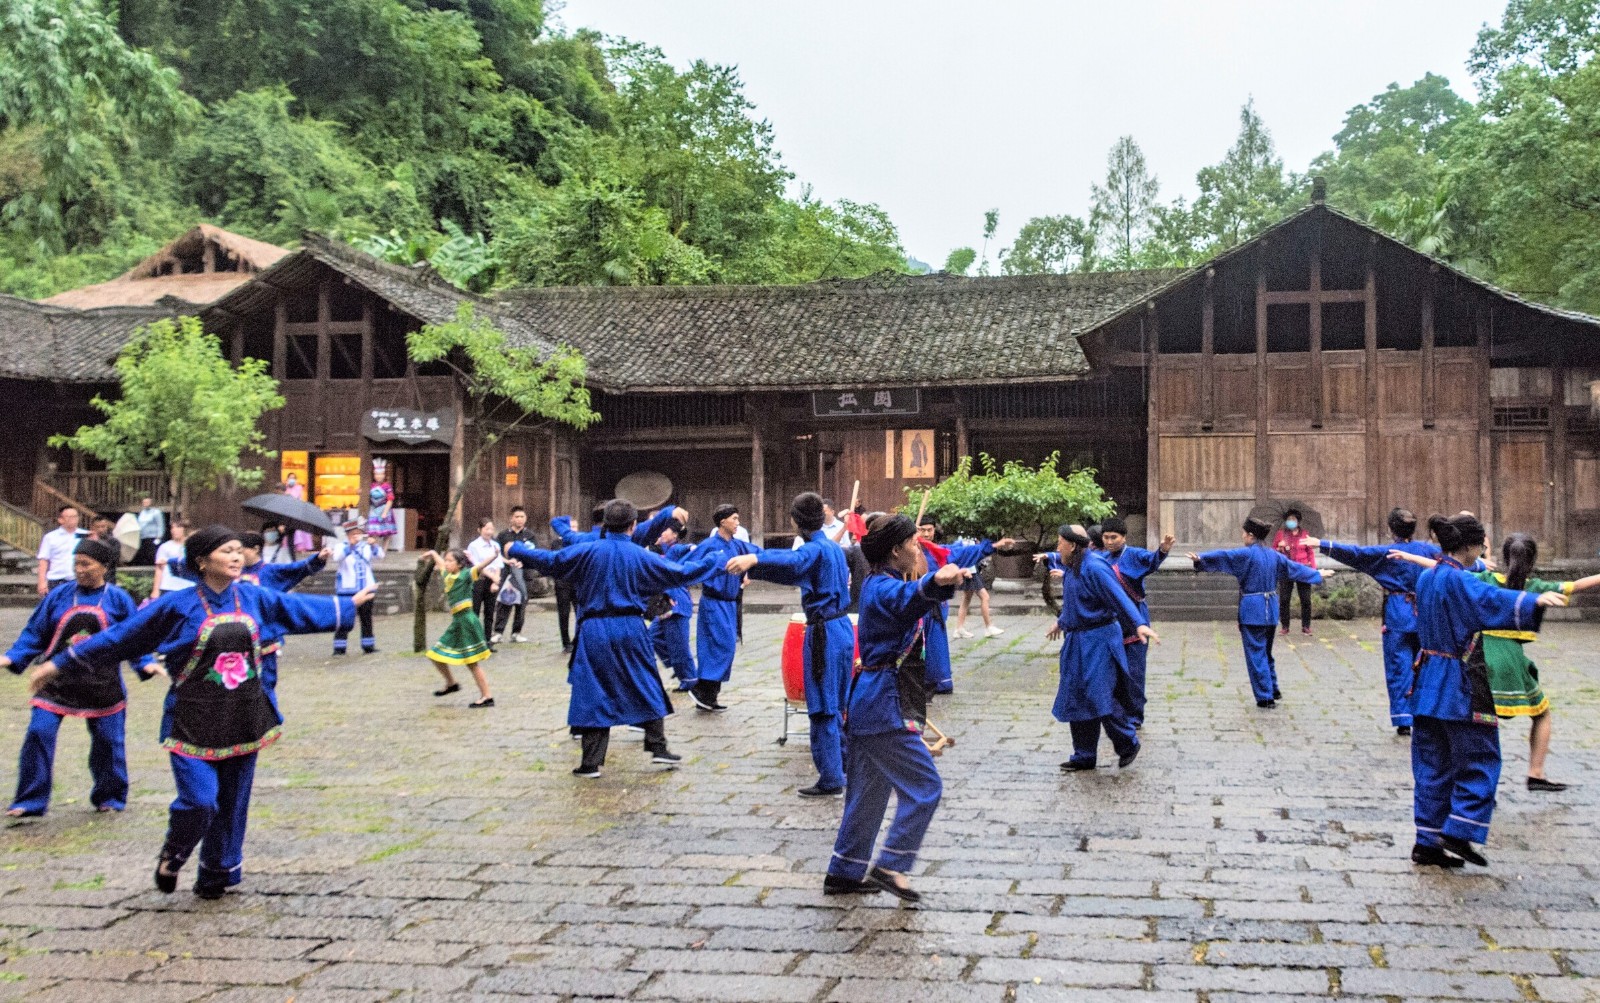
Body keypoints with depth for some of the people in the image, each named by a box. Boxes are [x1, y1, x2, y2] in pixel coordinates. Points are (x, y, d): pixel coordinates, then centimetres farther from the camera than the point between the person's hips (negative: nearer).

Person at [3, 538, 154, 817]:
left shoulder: (118, 599, 0)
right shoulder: (59, 595, 2)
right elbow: (35, 633, 6)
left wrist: (145, 663, -12)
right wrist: (11, 658, -6)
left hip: (102, 685, -1)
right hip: (58, 681, 1)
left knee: (107, 741, 7)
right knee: (39, 733, -9)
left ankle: (109, 797, 26)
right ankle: (30, 801, 1)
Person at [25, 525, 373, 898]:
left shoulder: (254, 598, 4)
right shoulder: (178, 606, -7)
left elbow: (299, 608, 21)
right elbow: (120, 637, -1)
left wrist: (349, 605, 31)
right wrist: (58, 665, 3)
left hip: (244, 721, 4)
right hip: (194, 723, -4)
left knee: (233, 803, 9)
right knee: (199, 801, -14)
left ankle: (216, 876, 27)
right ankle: (172, 857, 17)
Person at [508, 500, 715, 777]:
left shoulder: (588, 551, -4)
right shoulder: (641, 556, -1)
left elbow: (549, 561, -2)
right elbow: (680, 573, 6)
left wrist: (515, 550, 13)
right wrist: (710, 559, 22)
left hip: (594, 631, 0)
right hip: (631, 630, 0)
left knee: (594, 694, 5)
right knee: (647, 689, 15)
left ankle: (591, 762, 6)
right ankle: (658, 747, 15)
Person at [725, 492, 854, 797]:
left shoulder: (815, 549, -15)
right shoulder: (834, 548, 14)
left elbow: (792, 561, -39)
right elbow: (797, 570, 26)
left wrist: (754, 558, -54)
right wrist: (752, 565, 27)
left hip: (823, 634, -9)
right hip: (842, 628, 9)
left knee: (823, 709, -3)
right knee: (836, 704, 20)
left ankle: (831, 781, -1)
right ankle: (842, 766, 31)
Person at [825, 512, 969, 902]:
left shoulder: (881, 584, 15)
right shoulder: (883, 587, -16)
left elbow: (912, 601, 40)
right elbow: (907, 599, -44)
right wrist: (934, 583, -63)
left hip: (872, 704, 10)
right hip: (886, 706, -10)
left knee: (871, 791, 16)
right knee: (925, 786, -6)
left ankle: (844, 873, 22)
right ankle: (889, 866, -3)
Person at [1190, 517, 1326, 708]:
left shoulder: (1247, 554, -12)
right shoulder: (1274, 555, 9)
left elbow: (1222, 556, -23)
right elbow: (1296, 568, 22)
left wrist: (1200, 558, -29)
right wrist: (1317, 574, 37)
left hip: (1252, 611, -7)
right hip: (1270, 611, 7)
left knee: (1256, 654, 0)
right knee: (1266, 652, 22)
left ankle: (1265, 697, 1)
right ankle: (1274, 690, 29)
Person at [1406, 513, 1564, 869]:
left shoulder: (1427, 577, 11)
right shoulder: (1458, 580, -16)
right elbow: (1491, 598, -36)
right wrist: (1534, 601, -49)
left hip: (1427, 684, 9)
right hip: (1458, 686, -9)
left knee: (1433, 764, 11)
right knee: (1479, 759, 2)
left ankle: (1428, 842, 12)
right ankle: (1459, 833, -3)